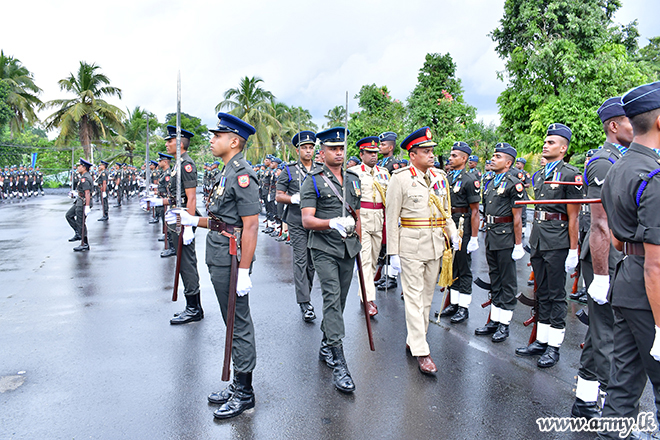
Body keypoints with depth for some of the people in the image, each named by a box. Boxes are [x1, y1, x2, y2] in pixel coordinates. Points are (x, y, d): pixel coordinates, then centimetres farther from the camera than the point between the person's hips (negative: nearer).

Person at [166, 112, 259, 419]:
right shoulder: (227, 173, 16)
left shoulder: (242, 175, -16)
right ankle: (238, 385, 30)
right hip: (219, 260, 10)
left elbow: (250, 225, -21)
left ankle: (244, 394, 13)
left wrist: (243, 271, -23)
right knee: (234, 324, 17)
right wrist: (193, 220, 14)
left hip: (231, 263, -10)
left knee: (238, 325, 0)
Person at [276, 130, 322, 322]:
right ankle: (305, 303, -4)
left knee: (312, 261, 10)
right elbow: (278, 196, 1)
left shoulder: (321, 170, 10)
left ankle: (305, 292, 27)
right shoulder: (289, 170, 3)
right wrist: (295, 199, -17)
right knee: (300, 261, -6)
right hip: (297, 222, -3)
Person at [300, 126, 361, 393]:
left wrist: (359, 244, 16)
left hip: (348, 249, 6)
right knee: (332, 298, -13)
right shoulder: (313, 182, -4)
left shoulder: (353, 180, 13)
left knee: (339, 301, 12)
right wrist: (332, 223, -30)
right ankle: (339, 363, -12)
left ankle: (325, 346, 31)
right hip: (324, 249, -5)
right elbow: (307, 220, -13)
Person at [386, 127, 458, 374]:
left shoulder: (440, 178, 9)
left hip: (436, 244, 6)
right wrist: (393, 252, -10)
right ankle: (421, 352, 1)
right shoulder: (400, 179, -8)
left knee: (427, 295, 14)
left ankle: (414, 339, 29)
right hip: (411, 245, -6)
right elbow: (392, 218, -8)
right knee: (414, 297, -3)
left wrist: (452, 233, 3)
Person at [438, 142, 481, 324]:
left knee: (464, 269, 2)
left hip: (463, 228, -7)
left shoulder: (470, 179, -12)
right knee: (451, 266, 14)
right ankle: (453, 303, 25)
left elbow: (475, 211, -14)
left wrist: (474, 237, -16)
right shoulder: (448, 177, 11)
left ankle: (464, 308, 12)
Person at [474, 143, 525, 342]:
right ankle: (494, 320, 24)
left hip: (506, 237, -8)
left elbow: (517, 217, -14)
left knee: (507, 281, 3)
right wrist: (487, 233, 15)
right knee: (494, 279, 15)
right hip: (491, 236, 8)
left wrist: (518, 245, -14)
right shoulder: (489, 181, 12)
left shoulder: (514, 183, -11)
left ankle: (504, 324, 12)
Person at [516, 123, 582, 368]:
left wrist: (573, 250, -12)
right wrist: (532, 241, 16)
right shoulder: (538, 176, 15)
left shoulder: (570, 174, -8)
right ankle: (541, 341, 24)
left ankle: (554, 347, 12)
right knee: (542, 293, 14)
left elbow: (573, 216, -10)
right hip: (537, 240, 7)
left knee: (556, 295, 1)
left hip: (557, 242, -7)